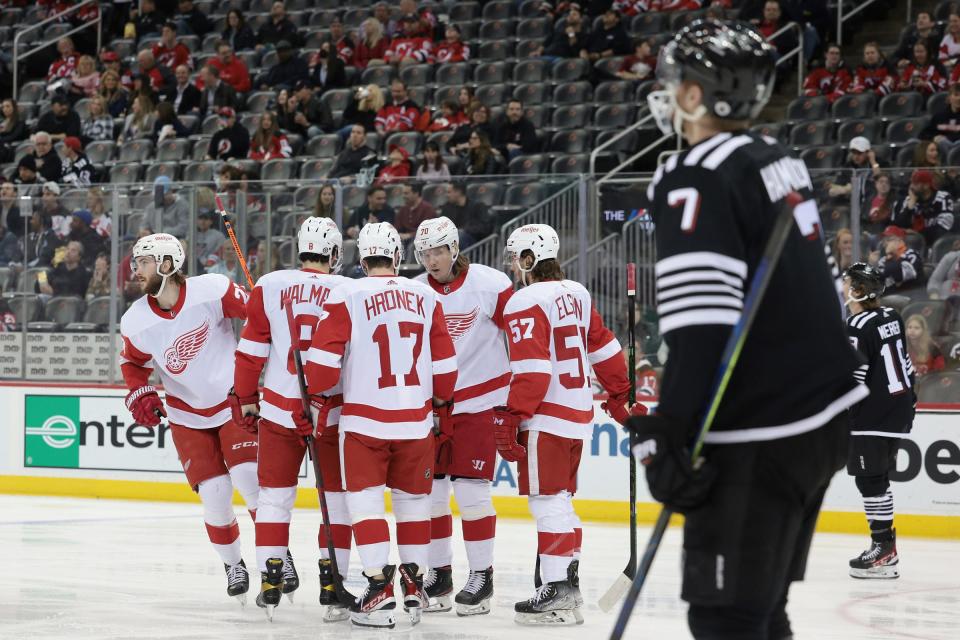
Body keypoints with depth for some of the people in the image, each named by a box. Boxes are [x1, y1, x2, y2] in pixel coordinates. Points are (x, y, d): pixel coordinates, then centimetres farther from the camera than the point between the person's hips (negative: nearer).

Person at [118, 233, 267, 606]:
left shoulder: (212, 291, -21)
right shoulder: (136, 322, -9)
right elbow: (134, 363, 8)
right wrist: (139, 394, -8)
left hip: (234, 400, -2)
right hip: (187, 415, 2)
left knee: (250, 480, -15)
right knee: (214, 494, -6)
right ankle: (232, 565, 18)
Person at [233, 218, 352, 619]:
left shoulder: (269, 286, -1)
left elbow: (252, 348, 1)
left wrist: (245, 397, 12)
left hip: (279, 408, 1)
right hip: (333, 411, -1)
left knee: (274, 493, 12)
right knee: (336, 496, 9)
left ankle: (271, 582, 10)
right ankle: (331, 583, 7)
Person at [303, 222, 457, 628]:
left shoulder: (347, 297, -6)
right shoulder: (427, 298, 4)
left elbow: (324, 358, -9)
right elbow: (444, 364, 8)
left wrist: (317, 403, 7)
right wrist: (439, 403, 23)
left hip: (364, 420, -3)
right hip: (416, 422, 3)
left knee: (365, 500, 4)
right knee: (413, 500, 15)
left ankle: (380, 586, -6)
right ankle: (415, 586, 18)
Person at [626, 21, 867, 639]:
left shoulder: (696, 180, -14)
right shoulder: (777, 161, 14)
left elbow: (702, 326, -24)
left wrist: (669, 437, -22)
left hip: (761, 436, -9)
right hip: (822, 410, 9)